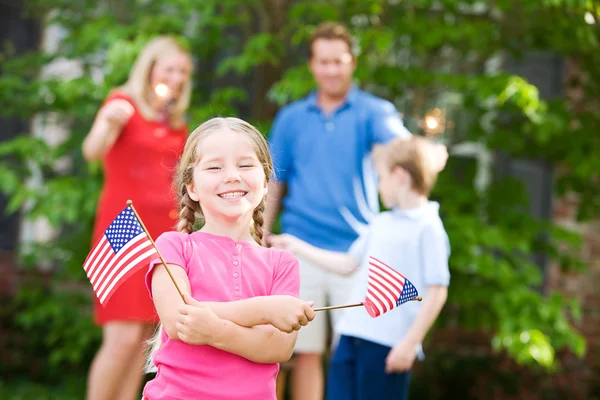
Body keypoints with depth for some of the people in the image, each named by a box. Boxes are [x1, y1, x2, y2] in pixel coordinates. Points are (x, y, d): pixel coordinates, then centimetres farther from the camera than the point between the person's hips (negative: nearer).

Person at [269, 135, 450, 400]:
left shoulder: (428, 229, -9)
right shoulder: (381, 224, 15)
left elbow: (437, 292, -13)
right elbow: (347, 264, 24)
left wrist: (410, 343, -17)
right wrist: (298, 247, 27)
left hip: (388, 344, -7)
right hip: (352, 335, 8)